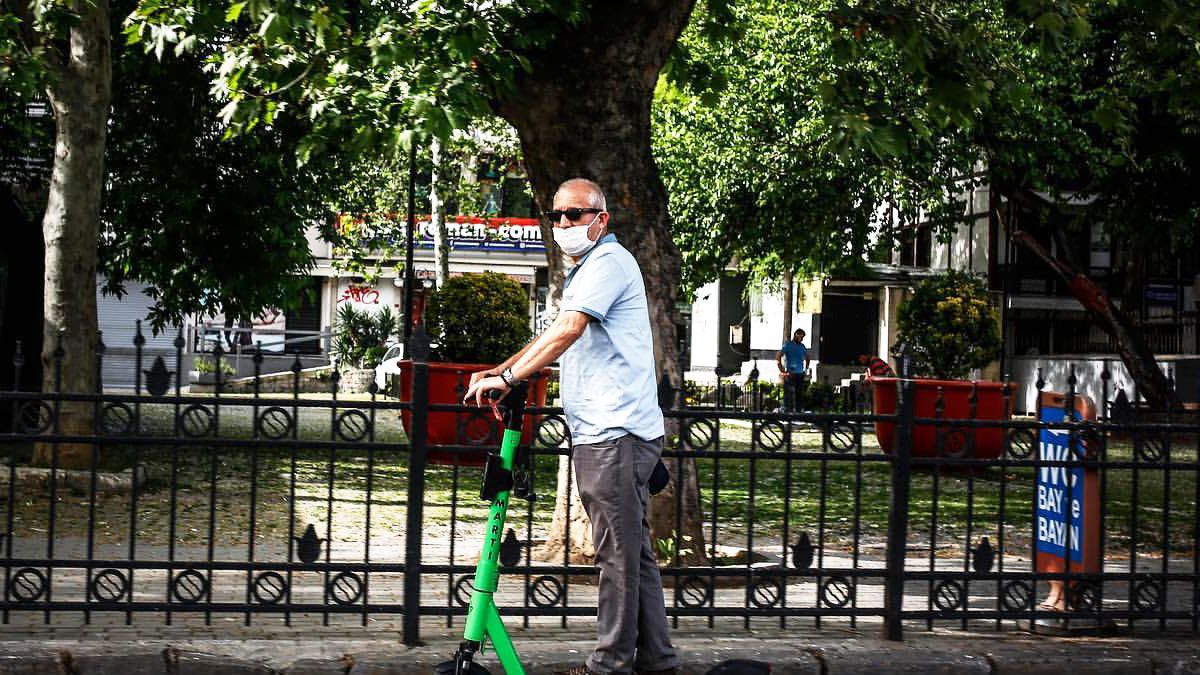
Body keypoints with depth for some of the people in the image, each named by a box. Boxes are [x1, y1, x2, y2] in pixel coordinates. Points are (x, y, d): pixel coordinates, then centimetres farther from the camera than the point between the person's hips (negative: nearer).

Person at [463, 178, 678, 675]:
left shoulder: (607, 262, -10)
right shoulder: (588, 269, 24)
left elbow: (566, 332, -21)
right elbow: (560, 337, 29)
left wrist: (507, 378, -18)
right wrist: (500, 372, 18)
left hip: (615, 433, -11)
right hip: (605, 432, 11)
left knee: (619, 551, -7)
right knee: (634, 548, 12)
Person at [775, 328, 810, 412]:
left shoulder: (802, 346, 15)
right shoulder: (788, 345, -2)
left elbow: (807, 358, 31)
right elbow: (778, 356, -10)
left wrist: (806, 369, 18)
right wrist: (782, 370, -13)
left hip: (800, 374, 6)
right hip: (790, 374, -6)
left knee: (800, 395, 7)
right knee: (789, 395, -9)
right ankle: (788, 411, -9)